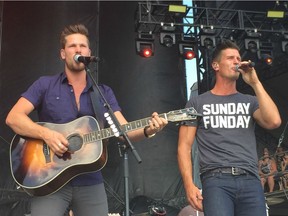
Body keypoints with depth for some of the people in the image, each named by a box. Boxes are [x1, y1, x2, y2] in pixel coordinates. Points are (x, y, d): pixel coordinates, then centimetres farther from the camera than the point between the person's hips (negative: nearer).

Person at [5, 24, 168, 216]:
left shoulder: (104, 92, 8)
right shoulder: (45, 85, 2)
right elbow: (13, 118, -6)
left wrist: (147, 130, -22)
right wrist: (46, 134, -22)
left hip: (90, 182, 3)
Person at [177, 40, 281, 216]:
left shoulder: (249, 101, 18)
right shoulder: (197, 103, 11)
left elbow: (274, 121, -2)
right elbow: (184, 146, 5)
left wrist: (255, 83, 1)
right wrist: (189, 184, -8)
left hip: (250, 181, 3)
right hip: (216, 180, -3)